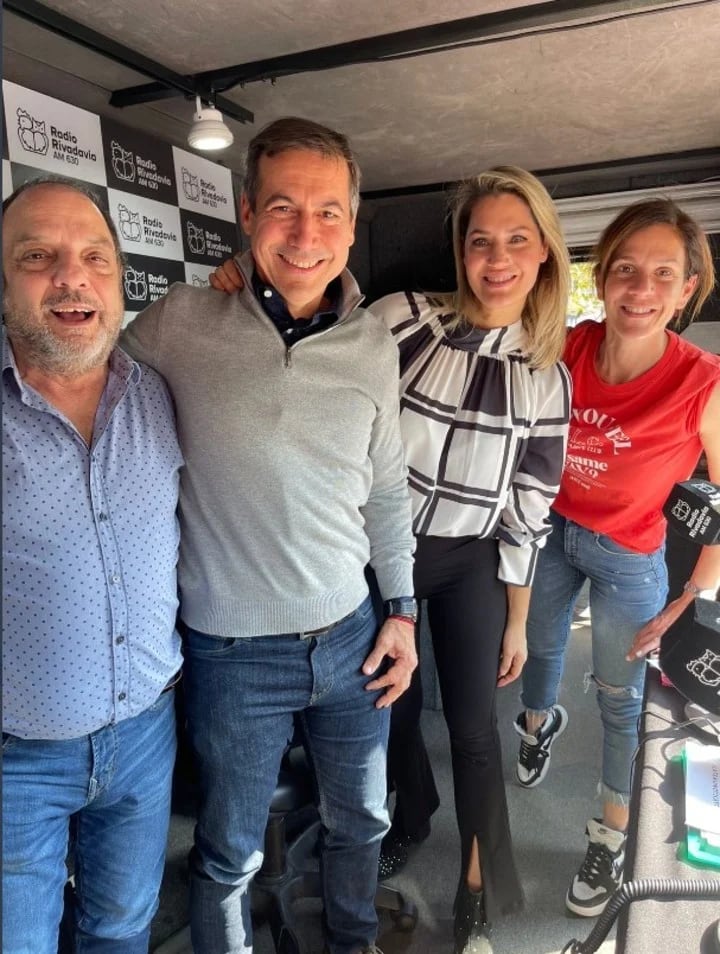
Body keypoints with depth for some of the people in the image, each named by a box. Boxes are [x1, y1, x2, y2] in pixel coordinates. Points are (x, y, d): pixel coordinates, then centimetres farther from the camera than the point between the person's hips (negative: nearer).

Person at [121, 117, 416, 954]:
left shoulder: (374, 345, -2)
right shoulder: (177, 324, -12)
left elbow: (386, 489, 6)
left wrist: (401, 611, 7)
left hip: (352, 635, 4)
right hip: (232, 653, -3)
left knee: (360, 821, 25)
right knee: (230, 854, 18)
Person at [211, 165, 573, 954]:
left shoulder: (547, 376, -4)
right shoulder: (405, 318, -13)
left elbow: (529, 510, 0)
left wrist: (516, 620, 4)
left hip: (470, 563, 1)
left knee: (474, 726, 8)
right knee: (392, 703, 17)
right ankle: (410, 814, 53)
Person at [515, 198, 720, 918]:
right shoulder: (565, 351, -18)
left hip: (627, 558, -3)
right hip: (550, 531, 3)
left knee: (619, 698, 14)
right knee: (540, 648, 27)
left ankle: (611, 835, 39)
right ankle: (540, 722, 62)